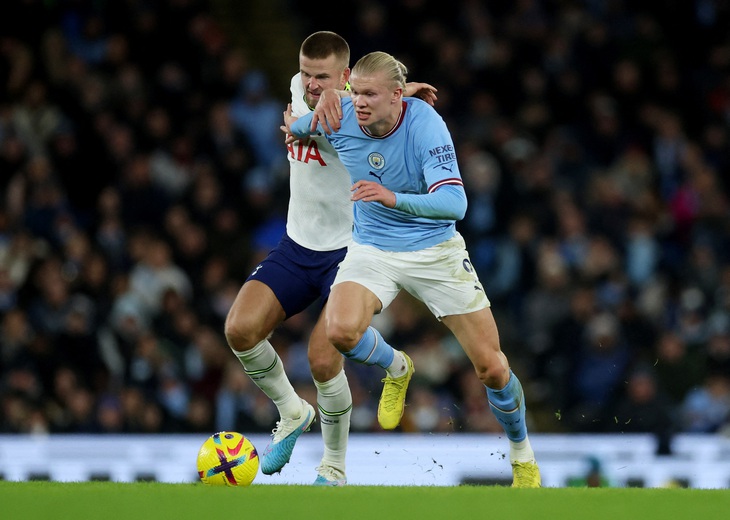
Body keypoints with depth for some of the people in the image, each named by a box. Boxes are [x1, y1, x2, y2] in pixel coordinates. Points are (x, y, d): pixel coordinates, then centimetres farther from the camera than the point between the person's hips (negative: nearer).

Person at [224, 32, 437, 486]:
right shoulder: (299, 89, 0)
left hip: (348, 253, -5)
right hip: (296, 248, 5)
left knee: (323, 360, -18)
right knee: (240, 329, -15)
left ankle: (334, 469, 6)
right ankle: (293, 413, 12)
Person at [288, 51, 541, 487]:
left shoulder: (425, 124, -26)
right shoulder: (338, 119, -15)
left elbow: (454, 203, -37)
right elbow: (298, 123, 10)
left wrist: (395, 199, -49)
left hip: (434, 249, -2)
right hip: (372, 249, 2)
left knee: (491, 366, -2)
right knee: (341, 331, -29)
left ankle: (523, 456, 26)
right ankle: (397, 368, 7)